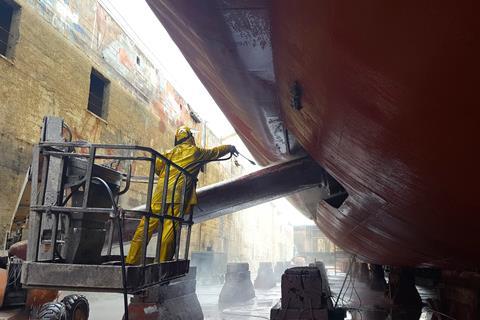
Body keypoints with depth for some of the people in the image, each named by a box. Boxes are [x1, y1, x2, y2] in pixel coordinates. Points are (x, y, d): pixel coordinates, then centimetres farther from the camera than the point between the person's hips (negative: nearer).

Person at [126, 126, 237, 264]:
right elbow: (216, 151, 25)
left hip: (161, 190, 5)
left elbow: (157, 165, 13)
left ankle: (131, 261, 3)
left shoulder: (171, 152, 23)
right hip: (177, 193, -5)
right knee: (170, 229, -5)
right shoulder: (196, 151, 12)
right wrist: (231, 147, 42)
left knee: (147, 226, 2)